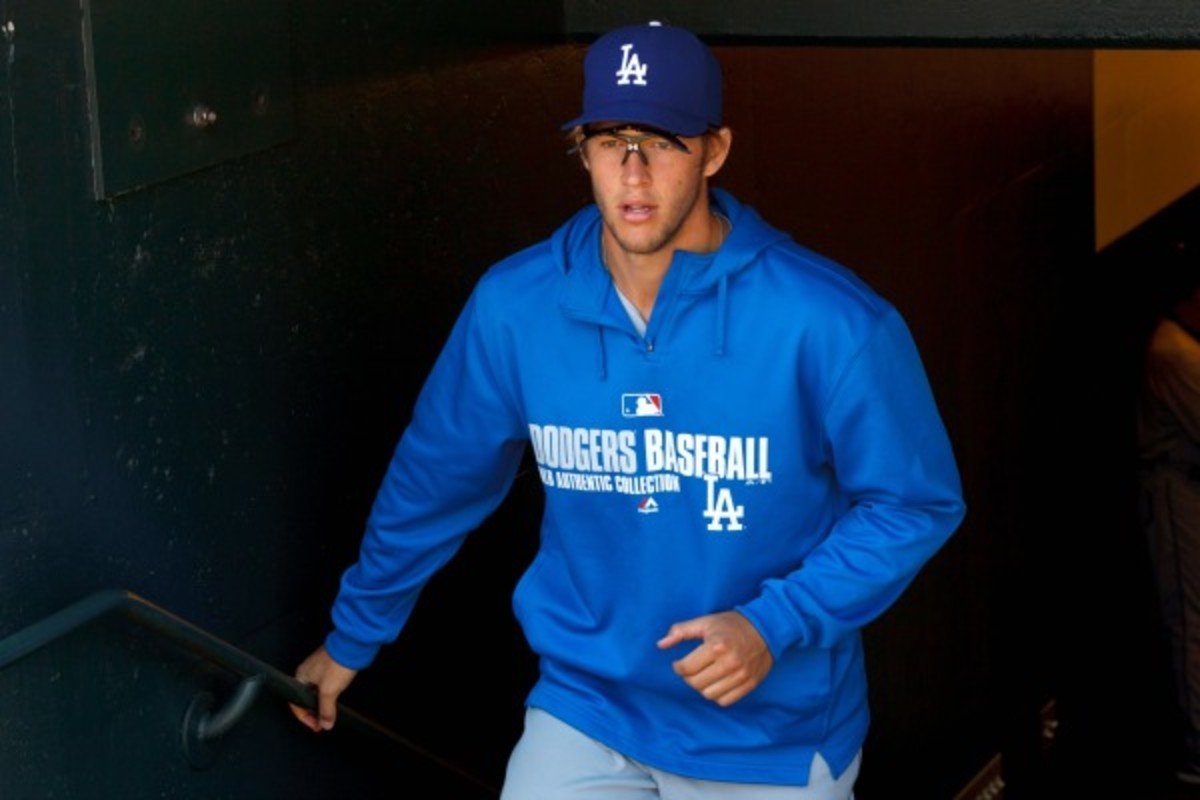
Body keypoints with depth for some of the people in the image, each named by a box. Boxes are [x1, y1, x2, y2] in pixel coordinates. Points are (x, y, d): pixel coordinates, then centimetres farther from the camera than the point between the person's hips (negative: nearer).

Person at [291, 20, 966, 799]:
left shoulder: (829, 321, -19)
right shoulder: (514, 306, -9)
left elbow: (917, 502, -9)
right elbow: (434, 484, 5)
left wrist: (775, 627, -20)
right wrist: (351, 639, 16)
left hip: (776, 733, -1)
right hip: (585, 713, 2)